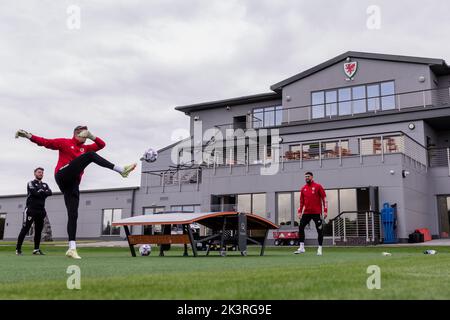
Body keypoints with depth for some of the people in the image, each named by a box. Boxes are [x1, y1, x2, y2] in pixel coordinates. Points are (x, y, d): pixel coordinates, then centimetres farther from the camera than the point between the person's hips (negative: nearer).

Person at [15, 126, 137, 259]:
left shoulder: (85, 148, 25)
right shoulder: (65, 143, 11)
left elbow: (101, 144, 21)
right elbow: (46, 142, 3)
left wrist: (92, 137, 4)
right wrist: (29, 136, -9)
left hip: (73, 184, 6)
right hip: (62, 176, -6)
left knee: (73, 215, -3)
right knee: (89, 155, -17)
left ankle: (72, 248, -6)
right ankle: (121, 169, -24)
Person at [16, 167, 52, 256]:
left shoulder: (45, 185, 20)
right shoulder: (31, 183, 3)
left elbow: (49, 193, 0)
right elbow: (35, 193, -15)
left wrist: (40, 192, -10)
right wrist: (44, 193, -2)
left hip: (41, 211, 6)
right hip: (31, 209, -6)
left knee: (38, 230, 7)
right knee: (25, 229, -8)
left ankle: (36, 249, 13)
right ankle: (18, 249, -6)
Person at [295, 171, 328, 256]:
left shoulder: (318, 186, -1)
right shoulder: (303, 188, 12)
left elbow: (324, 198, -2)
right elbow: (301, 201, 17)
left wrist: (325, 210, -9)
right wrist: (299, 211, 10)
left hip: (317, 212, -4)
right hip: (306, 213, 4)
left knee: (320, 230, 1)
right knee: (301, 227, -4)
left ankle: (320, 249, 11)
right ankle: (301, 247, 2)